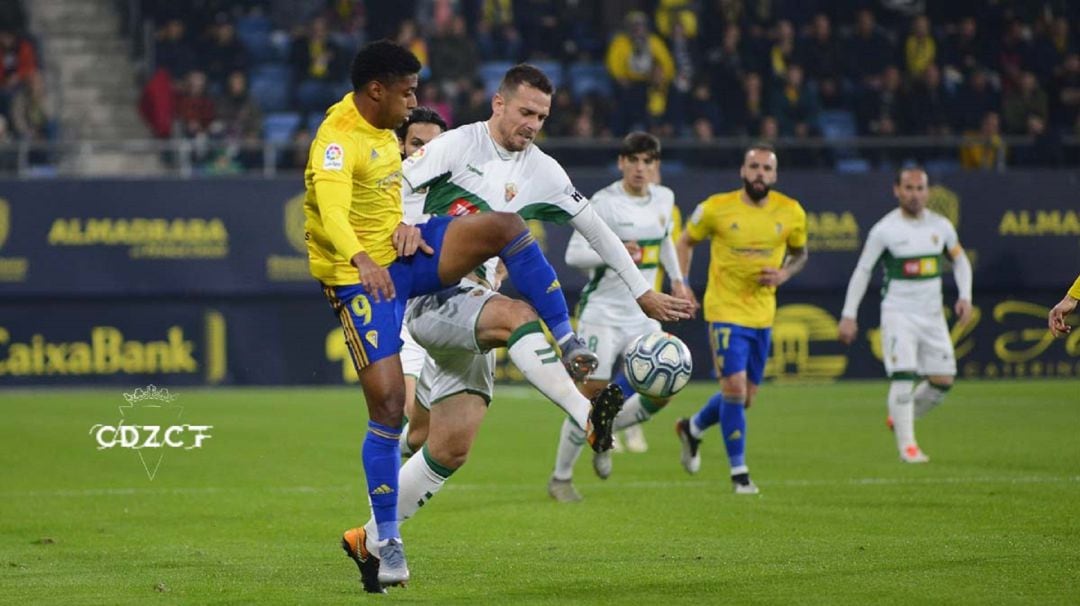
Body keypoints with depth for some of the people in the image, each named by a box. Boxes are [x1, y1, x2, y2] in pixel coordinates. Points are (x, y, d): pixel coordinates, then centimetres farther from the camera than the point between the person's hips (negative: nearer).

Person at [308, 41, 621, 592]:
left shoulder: (382, 130, 8)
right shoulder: (337, 141, -20)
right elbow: (331, 213, -38)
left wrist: (407, 225, 9)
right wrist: (363, 261, -55)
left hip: (401, 256, 8)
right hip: (359, 277, -8)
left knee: (503, 227, -12)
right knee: (388, 401, -14)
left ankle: (569, 345, -7)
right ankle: (387, 540, -4)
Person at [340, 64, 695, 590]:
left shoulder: (540, 171, 11)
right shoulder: (459, 144, -4)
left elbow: (595, 229, 16)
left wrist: (643, 294, 14)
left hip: (474, 304, 6)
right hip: (429, 300, -6)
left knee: (452, 448, -1)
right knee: (516, 313, -36)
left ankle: (371, 541, 12)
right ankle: (588, 419, -49)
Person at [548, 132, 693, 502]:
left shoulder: (664, 198, 7)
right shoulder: (604, 203, -12)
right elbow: (573, 253, -16)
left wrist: (676, 280, 19)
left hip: (643, 316, 6)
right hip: (602, 314, -6)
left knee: (660, 394, -5)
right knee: (591, 393, -8)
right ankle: (560, 478, 7)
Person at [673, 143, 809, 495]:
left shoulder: (791, 213, -2)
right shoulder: (716, 208, -9)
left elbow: (800, 252, 15)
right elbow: (685, 242, 7)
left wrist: (784, 274, -7)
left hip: (762, 315, 4)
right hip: (725, 311, -4)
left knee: (745, 397, 12)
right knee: (735, 387, -15)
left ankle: (692, 429, 41)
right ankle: (739, 472, -3)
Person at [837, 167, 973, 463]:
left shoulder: (940, 226, 4)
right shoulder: (884, 230, -7)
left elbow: (960, 261, 18)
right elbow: (862, 271, -2)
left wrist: (965, 297, 3)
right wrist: (848, 315, -6)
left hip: (932, 315, 5)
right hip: (898, 313, -5)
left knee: (943, 379, 2)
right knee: (903, 376, -16)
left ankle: (899, 418, 26)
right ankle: (907, 445, -12)